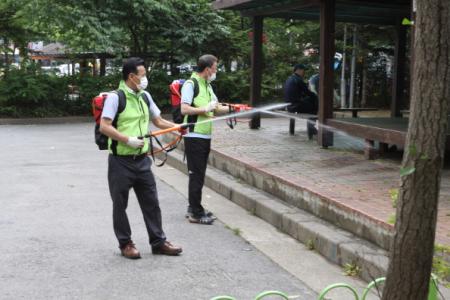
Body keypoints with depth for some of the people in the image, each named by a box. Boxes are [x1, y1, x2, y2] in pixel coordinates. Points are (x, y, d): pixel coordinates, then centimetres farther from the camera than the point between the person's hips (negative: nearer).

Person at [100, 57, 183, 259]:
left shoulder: (145, 97, 10)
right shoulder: (115, 97, -11)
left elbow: (158, 121, 17)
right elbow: (104, 127, -17)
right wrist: (128, 140, -21)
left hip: (142, 160, 6)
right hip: (121, 161, -6)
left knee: (151, 202, 9)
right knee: (120, 204, 6)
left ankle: (158, 242, 19)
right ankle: (125, 244, 20)